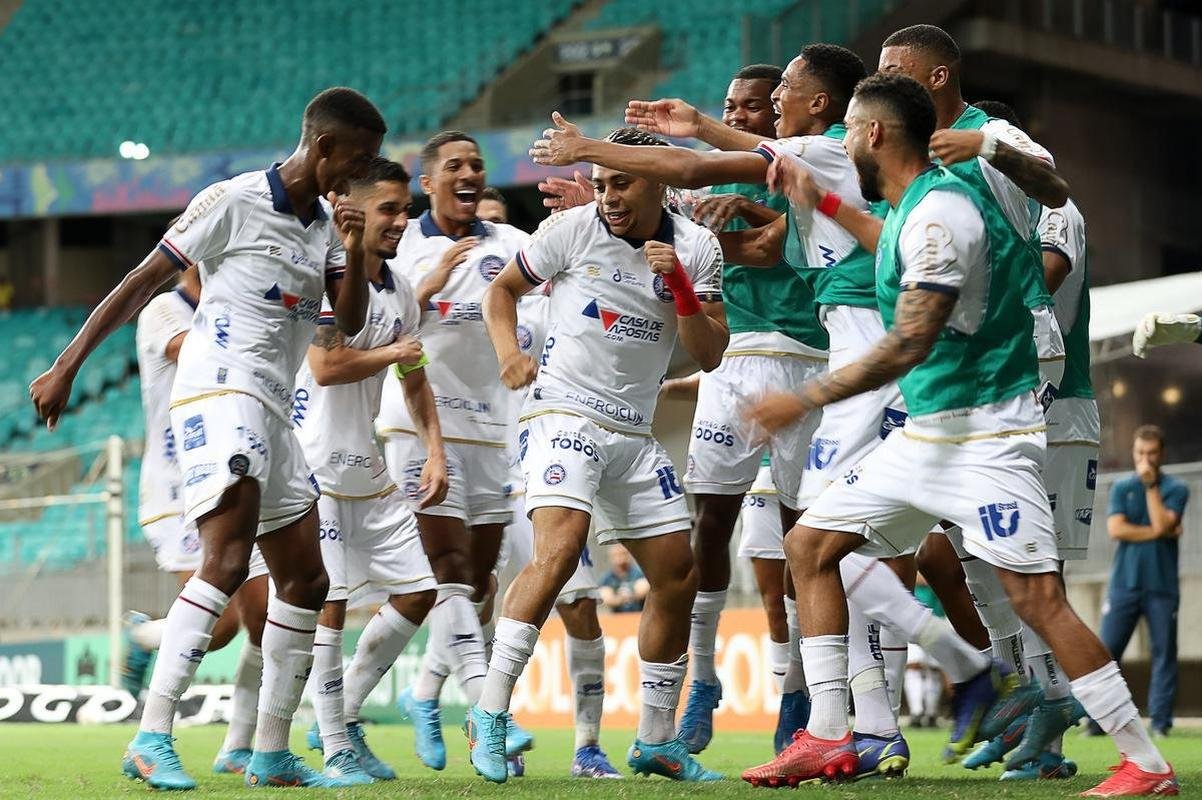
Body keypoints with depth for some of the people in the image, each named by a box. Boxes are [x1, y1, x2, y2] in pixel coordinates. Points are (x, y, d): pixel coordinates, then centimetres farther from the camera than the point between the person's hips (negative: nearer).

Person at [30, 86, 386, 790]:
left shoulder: (326, 221, 14)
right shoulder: (233, 201, -7)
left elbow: (351, 322, 12)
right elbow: (143, 283, -6)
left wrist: (354, 253, -7)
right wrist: (67, 368, -7)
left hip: (272, 413, 9)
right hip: (218, 394, -9)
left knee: (305, 580, 9)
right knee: (229, 560, -24)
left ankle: (272, 755, 16)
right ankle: (152, 738, -28)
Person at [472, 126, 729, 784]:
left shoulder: (696, 248, 2)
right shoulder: (573, 229, -6)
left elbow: (709, 355, -2)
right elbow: (503, 289, 7)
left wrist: (680, 284, -16)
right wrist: (509, 352, -11)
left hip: (633, 433, 5)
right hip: (562, 414, -5)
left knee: (678, 575, 6)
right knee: (559, 549, -27)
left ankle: (655, 741, 20)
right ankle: (488, 715, -24)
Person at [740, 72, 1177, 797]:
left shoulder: (939, 214, -19)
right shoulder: (916, 209, 10)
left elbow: (908, 346, -24)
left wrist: (805, 401, -18)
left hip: (987, 431, -10)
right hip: (928, 431, 10)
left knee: (1035, 595, -15)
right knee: (811, 545, 8)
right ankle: (827, 739, 9)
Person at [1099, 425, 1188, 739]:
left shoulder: (1176, 489, 4)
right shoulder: (1121, 488, 9)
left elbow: (1162, 524, -12)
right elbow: (1116, 529, -6)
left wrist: (1150, 485, -10)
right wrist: (1160, 533, -8)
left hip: (1162, 586, -1)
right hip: (1124, 584, 1)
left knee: (1164, 653, -1)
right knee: (1106, 653, -4)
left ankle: (1160, 722, 1)